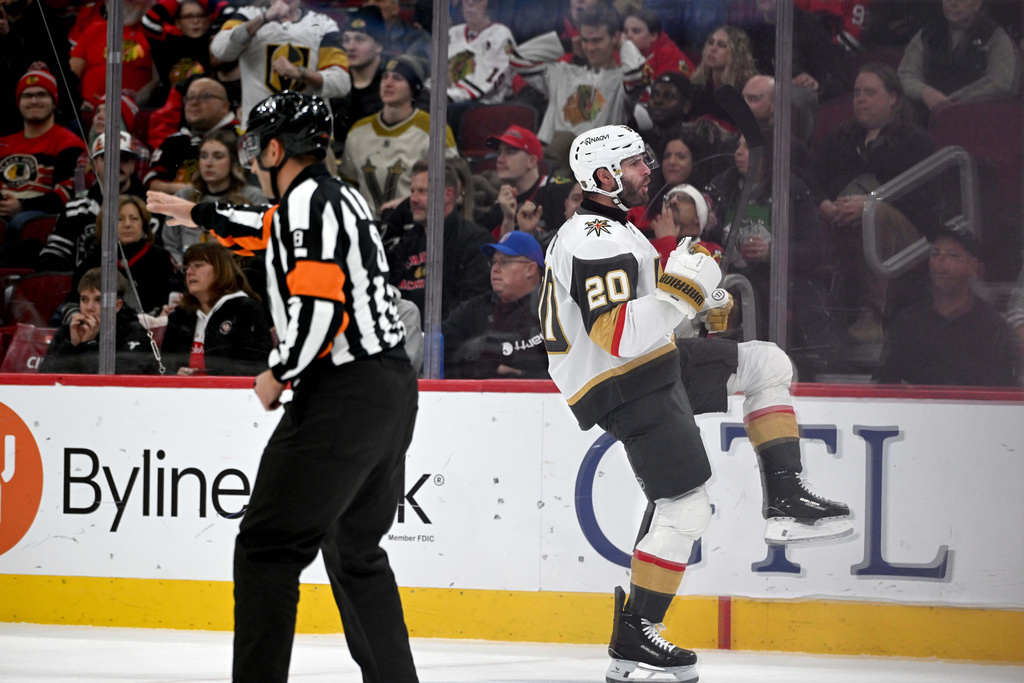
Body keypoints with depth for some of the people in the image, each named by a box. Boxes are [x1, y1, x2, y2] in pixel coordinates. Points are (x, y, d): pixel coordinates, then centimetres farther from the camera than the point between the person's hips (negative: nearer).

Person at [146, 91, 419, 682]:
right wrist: (199, 214, 52)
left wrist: (279, 373, -8)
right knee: (354, 550, 18)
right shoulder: (339, 196, 18)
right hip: (394, 389, 10)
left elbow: (319, 306, -22)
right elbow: (276, 230, 40)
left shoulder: (307, 200, -11)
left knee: (269, 544, -7)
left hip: (344, 396, -10)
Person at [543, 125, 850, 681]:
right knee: (685, 511, -8)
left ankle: (785, 501, 5)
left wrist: (702, 302, 15)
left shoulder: (608, 228, 14)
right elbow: (619, 336, -31)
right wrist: (681, 291, -28)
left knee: (767, 364, 13)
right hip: (626, 390, -11)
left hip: (655, 364, 11)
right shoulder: (596, 242, -21)